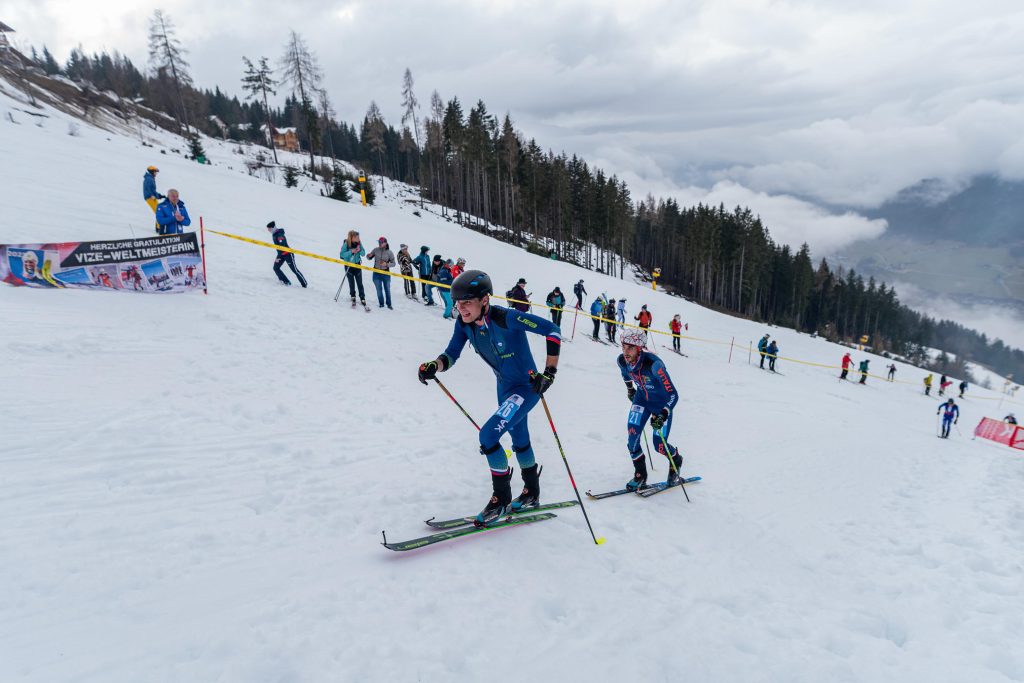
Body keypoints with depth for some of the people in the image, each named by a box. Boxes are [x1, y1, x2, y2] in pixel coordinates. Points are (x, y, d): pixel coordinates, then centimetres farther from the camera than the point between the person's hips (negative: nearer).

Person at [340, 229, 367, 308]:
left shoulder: (359, 243, -7)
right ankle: (353, 299, 25)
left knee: (360, 284, 1)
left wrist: (359, 250, -22)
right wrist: (351, 252, -26)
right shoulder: (346, 244, -15)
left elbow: (363, 253, -1)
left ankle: (363, 300, 3)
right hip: (348, 266, -2)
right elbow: (342, 254, -16)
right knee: (351, 284, 8)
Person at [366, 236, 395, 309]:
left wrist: (387, 264, -22)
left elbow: (393, 263, -4)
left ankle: (389, 304, 21)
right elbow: (369, 258, 9)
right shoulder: (375, 250, -3)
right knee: (379, 290, 9)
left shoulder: (389, 252, -8)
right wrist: (369, 256, -14)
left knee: (387, 289, 8)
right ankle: (381, 304, 24)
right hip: (376, 273, 2)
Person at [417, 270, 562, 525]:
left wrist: (549, 372, -27)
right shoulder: (464, 323, -12)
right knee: (520, 442, 22)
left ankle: (501, 499, 0)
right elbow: (451, 355, -7)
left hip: (528, 387, -8)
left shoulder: (506, 318, -31)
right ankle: (531, 495, 44)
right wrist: (434, 366, -30)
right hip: (505, 389, 8)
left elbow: (552, 330, -26)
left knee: (487, 435, -19)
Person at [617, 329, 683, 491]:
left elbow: (673, 394, -34)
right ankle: (640, 475, 8)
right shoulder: (622, 360, -19)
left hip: (662, 403, -4)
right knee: (632, 437, -11)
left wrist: (663, 415, -44)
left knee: (659, 445, -2)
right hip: (641, 399, 4)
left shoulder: (653, 364, -37)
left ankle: (676, 461, 33)